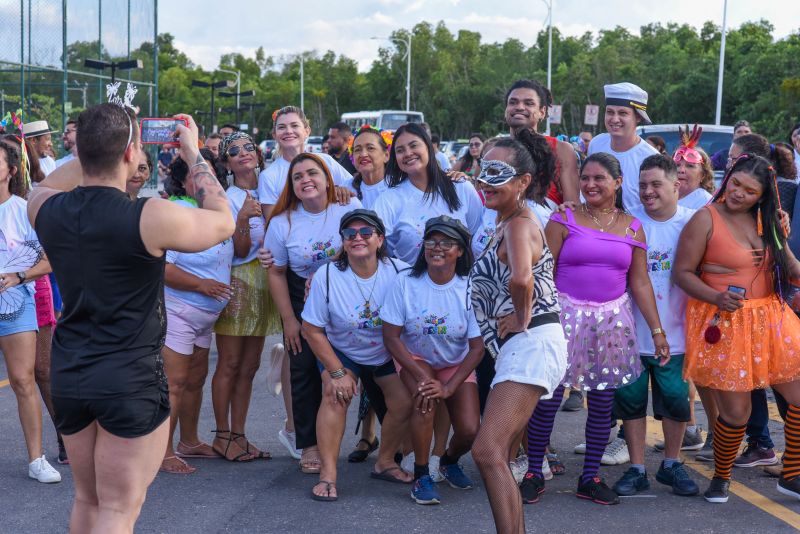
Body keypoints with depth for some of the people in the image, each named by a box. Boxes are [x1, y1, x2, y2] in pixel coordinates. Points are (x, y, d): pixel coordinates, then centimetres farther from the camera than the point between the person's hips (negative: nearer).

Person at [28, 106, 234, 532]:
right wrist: (193, 154, 7)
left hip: (68, 374, 6)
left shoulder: (47, 210, -4)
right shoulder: (150, 217, -19)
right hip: (131, 379, -6)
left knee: (87, 500, 21)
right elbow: (223, 221, -1)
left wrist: (96, 146, 17)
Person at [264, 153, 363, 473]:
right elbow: (277, 273, -2)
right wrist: (289, 320, -5)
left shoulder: (350, 208, -9)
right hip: (301, 302, 1)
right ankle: (309, 444, 11)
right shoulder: (282, 223, -7)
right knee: (304, 371, 1)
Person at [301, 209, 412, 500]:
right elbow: (312, 329, -14)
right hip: (341, 352, -1)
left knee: (404, 403, -10)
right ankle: (328, 473, -20)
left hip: (388, 355, 2)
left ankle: (385, 462, 16)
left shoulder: (399, 272, -22)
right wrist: (337, 372, -17)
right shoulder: (327, 276, -22)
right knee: (335, 395, -25)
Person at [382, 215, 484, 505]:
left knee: (470, 430, -14)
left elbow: (477, 348, -14)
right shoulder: (406, 282, -18)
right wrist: (422, 376, -23)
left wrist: (449, 387, -23)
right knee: (425, 401, -31)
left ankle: (449, 461, 23)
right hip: (414, 359, -1)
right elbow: (391, 337, -15)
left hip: (457, 365, 1)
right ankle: (421, 475, -10)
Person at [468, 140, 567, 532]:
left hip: (530, 343, -11)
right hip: (518, 350, 11)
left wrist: (522, 318, -18)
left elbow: (521, 278, -33)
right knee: (498, 457, 18)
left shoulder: (518, 223, -13)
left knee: (487, 451, -21)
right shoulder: (506, 223, 17)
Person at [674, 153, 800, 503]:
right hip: (723, 324, -6)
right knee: (736, 412, -2)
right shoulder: (706, 219, -8)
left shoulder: (767, 221, 10)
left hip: (769, 321, 6)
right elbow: (682, 272, -10)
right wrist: (716, 297, -25)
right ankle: (721, 478, 25)